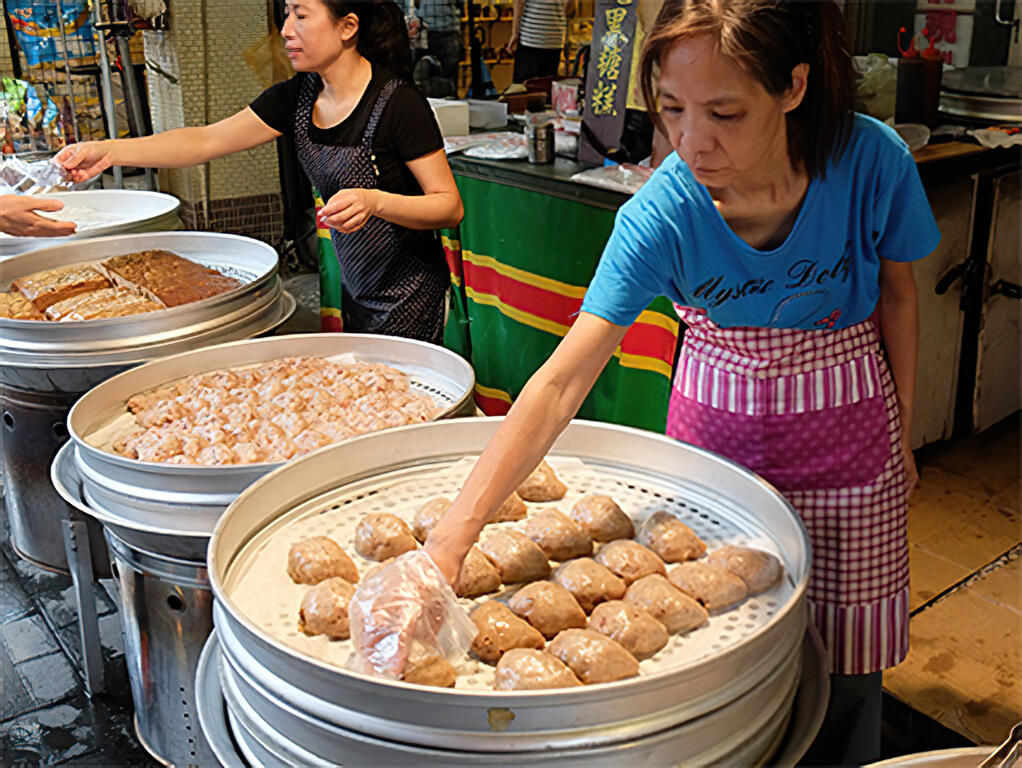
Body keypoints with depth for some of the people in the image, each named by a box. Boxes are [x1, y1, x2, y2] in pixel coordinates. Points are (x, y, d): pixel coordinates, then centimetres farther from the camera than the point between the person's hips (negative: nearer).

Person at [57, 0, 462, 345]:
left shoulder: (397, 102, -20)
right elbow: (206, 140, 0)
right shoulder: (297, 97, 0)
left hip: (409, 296, -7)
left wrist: (375, 201, -35)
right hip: (355, 288, 7)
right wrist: (109, 151, -10)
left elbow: (450, 206, -18)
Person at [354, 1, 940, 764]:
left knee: (839, 657, 11)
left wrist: (902, 436, 4)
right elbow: (562, 380, -33)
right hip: (714, 418, 0)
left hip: (847, 425, 1)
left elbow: (897, 293, -4)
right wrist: (452, 536, -41)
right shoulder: (661, 214, -27)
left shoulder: (871, 161, -24)